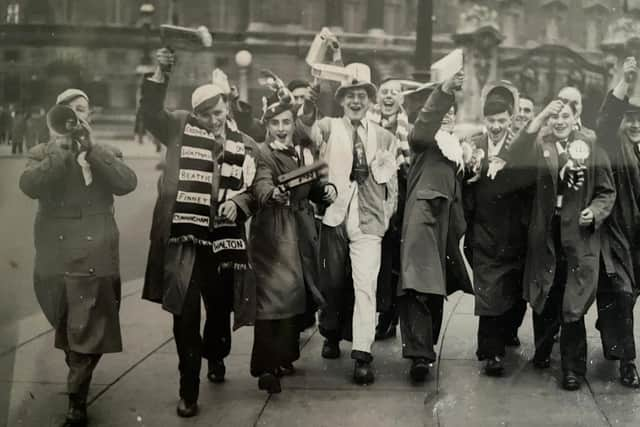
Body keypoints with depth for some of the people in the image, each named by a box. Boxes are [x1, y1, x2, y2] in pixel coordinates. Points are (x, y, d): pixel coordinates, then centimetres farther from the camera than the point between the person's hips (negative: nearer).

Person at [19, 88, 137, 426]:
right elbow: (29, 186, -13)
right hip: (54, 254, 2)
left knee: (87, 330, -5)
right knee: (64, 325, 16)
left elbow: (127, 184, -12)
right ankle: (78, 378, 40)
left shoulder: (107, 154, 8)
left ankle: (77, 398, 3)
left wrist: (91, 147, -16)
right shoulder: (42, 153, 8)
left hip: (94, 255, -1)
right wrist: (61, 150, -19)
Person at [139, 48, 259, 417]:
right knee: (185, 312, -4)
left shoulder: (245, 146, 8)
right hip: (184, 237, -2)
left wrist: (239, 202, -10)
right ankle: (189, 389, 5)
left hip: (225, 238, 2)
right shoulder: (181, 128, 4)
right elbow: (151, 113, -11)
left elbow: (255, 190, 11)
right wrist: (160, 76, -22)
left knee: (221, 308, 16)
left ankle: (216, 358, 45)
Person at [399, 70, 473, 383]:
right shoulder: (424, 139, 7)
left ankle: (425, 348, 20)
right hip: (423, 214, -7)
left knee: (436, 287, 9)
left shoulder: (457, 148, 27)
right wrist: (444, 90, -27)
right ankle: (419, 354, -25)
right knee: (419, 285, -18)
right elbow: (422, 124, -17)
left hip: (447, 221, 7)